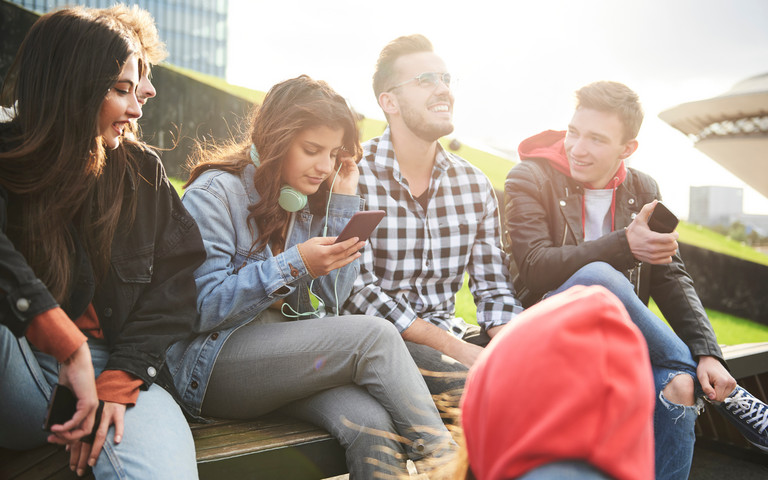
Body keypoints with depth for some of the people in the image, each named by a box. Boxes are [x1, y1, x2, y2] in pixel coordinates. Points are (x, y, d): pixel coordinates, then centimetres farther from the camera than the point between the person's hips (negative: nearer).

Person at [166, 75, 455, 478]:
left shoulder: (308, 199, 13)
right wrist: (292, 266, -23)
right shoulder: (214, 194, -7)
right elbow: (201, 309, -14)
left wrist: (343, 199, 2)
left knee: (372, 424, -29)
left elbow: (334, 296, 5)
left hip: (288, 351, 6)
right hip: (212, 365, -5)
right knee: (374, 335, -25)